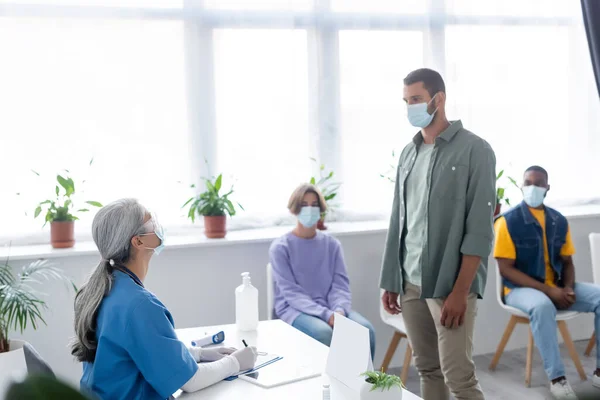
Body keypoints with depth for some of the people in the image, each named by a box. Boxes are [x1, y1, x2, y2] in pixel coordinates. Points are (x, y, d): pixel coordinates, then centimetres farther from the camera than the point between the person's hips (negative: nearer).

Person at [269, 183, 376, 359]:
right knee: (324, 332, -35)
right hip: (294, 309, -3)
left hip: (329, 308, 4)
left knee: (365, 329, -25)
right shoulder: (281, 247, -1)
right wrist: (326, 315, -23)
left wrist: (339, 310, -19)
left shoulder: (332, 244, 11)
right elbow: (291, 292, -10)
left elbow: (340, 285, 5)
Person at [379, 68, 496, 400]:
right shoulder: (408, 153, 12)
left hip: (449, 285, -6)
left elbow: (479, 229, -12)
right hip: (409, 283, 6)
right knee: (427, 370, 13)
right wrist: (390, 281, 11)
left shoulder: (475, 150, -6)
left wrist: (460, 291, -17)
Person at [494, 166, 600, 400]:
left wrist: (568, 288, -10)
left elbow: (567, 262, 13)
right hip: (520, 289, -5)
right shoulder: (508, 221, -10)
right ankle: (556, 377, -26)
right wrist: (548, 290, -20)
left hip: (556, 288, 6)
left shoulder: (559, 221, 6)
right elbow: (506, 269, -14)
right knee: (542, 306, -38)